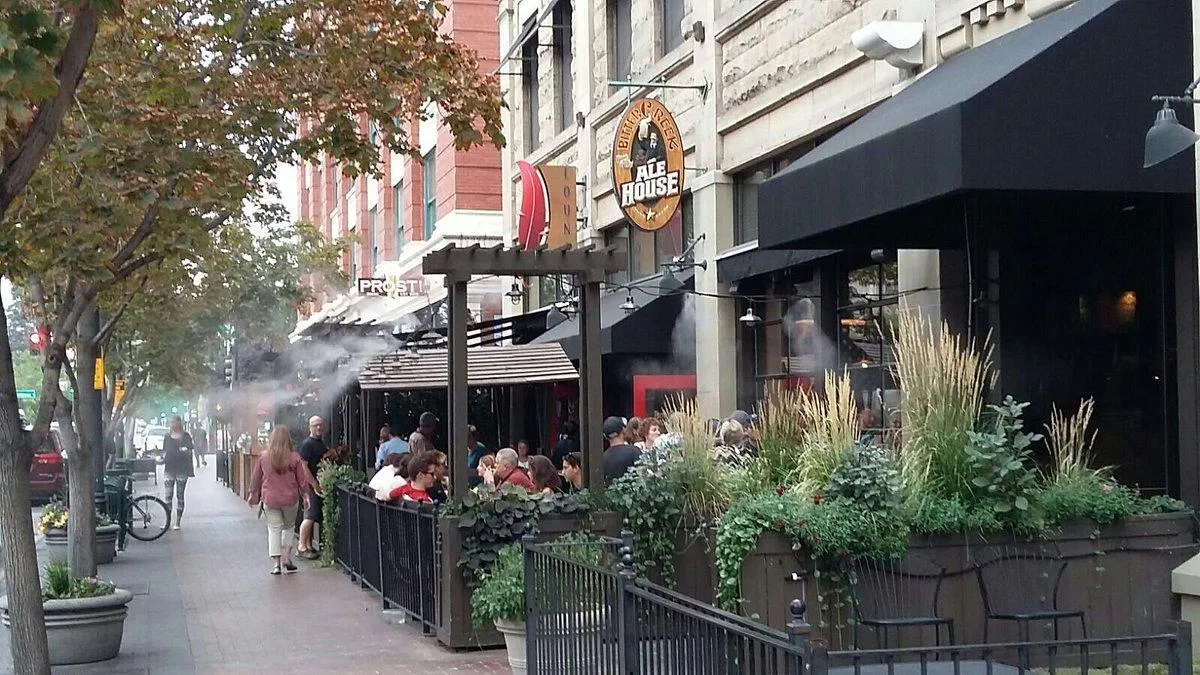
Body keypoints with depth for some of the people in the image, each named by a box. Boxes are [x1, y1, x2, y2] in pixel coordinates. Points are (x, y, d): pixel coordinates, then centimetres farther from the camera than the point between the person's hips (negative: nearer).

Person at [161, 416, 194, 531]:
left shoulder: (186, 436, 1)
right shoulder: (167, 437, 11)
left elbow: (190, 451, 1)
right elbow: (164, 451, 17)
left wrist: (186, 450, -18)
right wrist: (162, 458, 0)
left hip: (182, 469, -2)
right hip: (169, 469, 3)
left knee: (180, 496, 2)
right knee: (168, 496, -3)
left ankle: (178, 522, 6)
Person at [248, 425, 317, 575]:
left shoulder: (264, 457, -4)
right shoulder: (294, 457, -8)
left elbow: (256, 478, 8)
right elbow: (302, 479, -1)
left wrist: (253, 493, 22)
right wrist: (305, 495, 11)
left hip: (270, 500, 0)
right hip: (290, 499, 0)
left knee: (274, 529, 5)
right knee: (288, 527, 18)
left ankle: (276, 563, 1)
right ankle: (287, 557, 12)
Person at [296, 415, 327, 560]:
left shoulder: (322, 444, 17)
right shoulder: (307, 444, -10)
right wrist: (314, 484, -20)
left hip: (321, 484, 9)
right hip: (311, 486, -9)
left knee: (313, 517, 10)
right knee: (310, 516, -10)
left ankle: (309, 546, 14)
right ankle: (302, 548, -7)